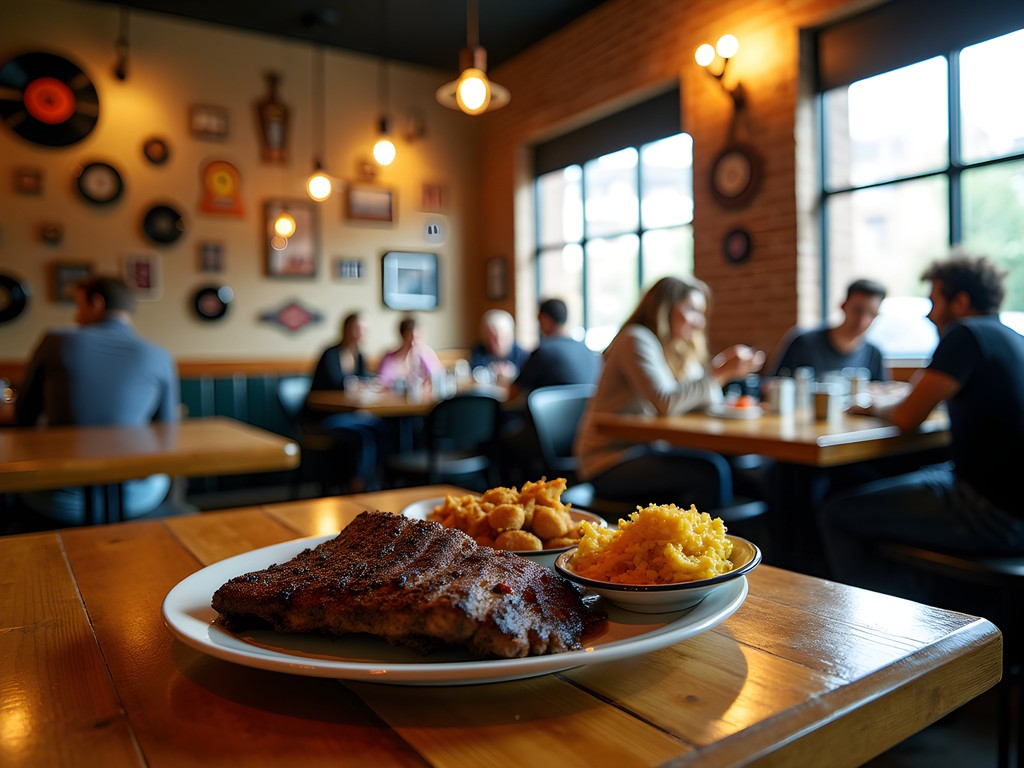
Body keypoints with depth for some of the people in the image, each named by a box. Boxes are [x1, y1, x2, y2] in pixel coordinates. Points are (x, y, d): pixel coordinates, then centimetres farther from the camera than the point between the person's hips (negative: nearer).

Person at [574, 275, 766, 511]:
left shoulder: (680, 350, 12)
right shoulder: (637, 340, -13)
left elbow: (706, 406, 6)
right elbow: (666, 404, -26)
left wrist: (716, 367, -8)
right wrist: (722, 374, -22)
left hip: (647, 451, 8)